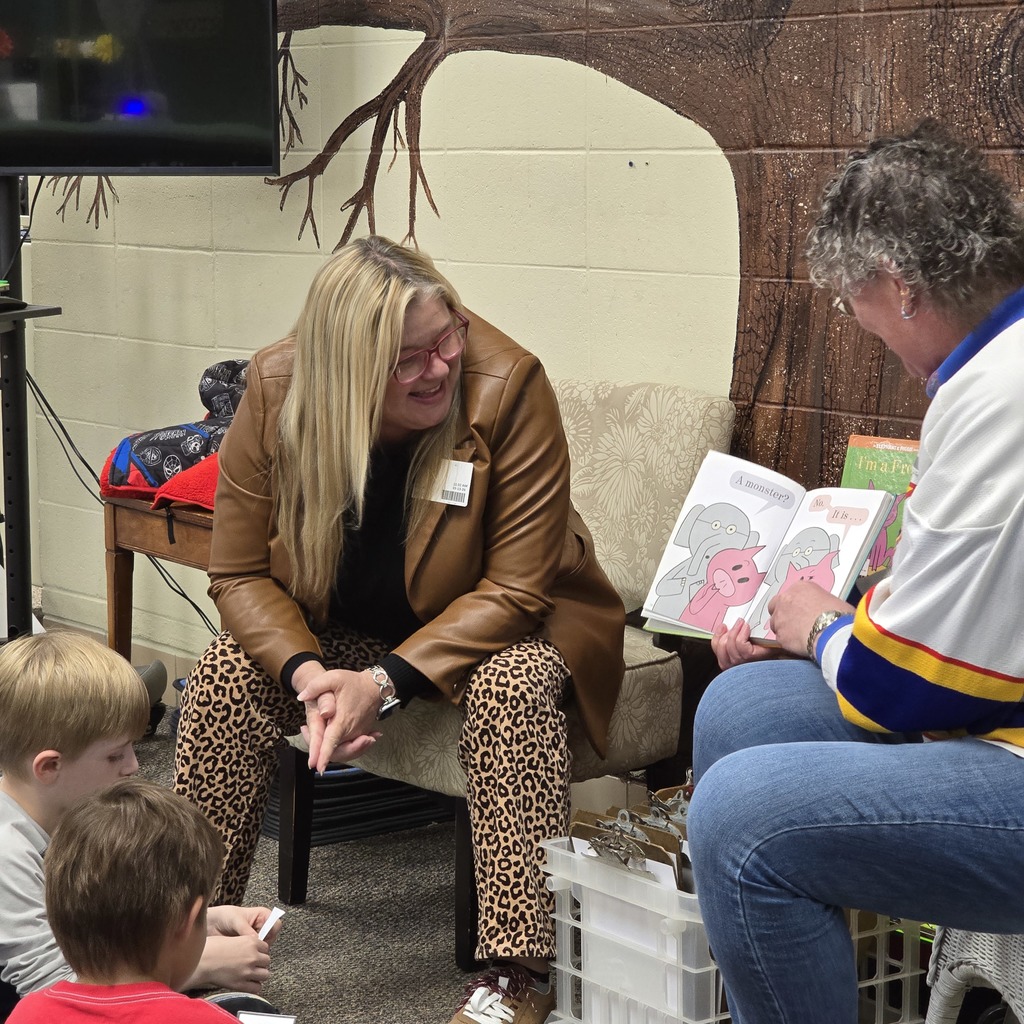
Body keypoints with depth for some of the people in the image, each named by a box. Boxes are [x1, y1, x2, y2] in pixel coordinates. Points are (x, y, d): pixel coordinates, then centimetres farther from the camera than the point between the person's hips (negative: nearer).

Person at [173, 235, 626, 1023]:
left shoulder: (507, 383, -27)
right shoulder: (278, 390, -18)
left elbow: (513, 592, -24)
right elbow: (241, 574, -10)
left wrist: (387, 680, -33)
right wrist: (305, 670, -29)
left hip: (491, 629, -3)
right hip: (339, 629, 3)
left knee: (512, 690, -34)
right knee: (225, 677, -20)